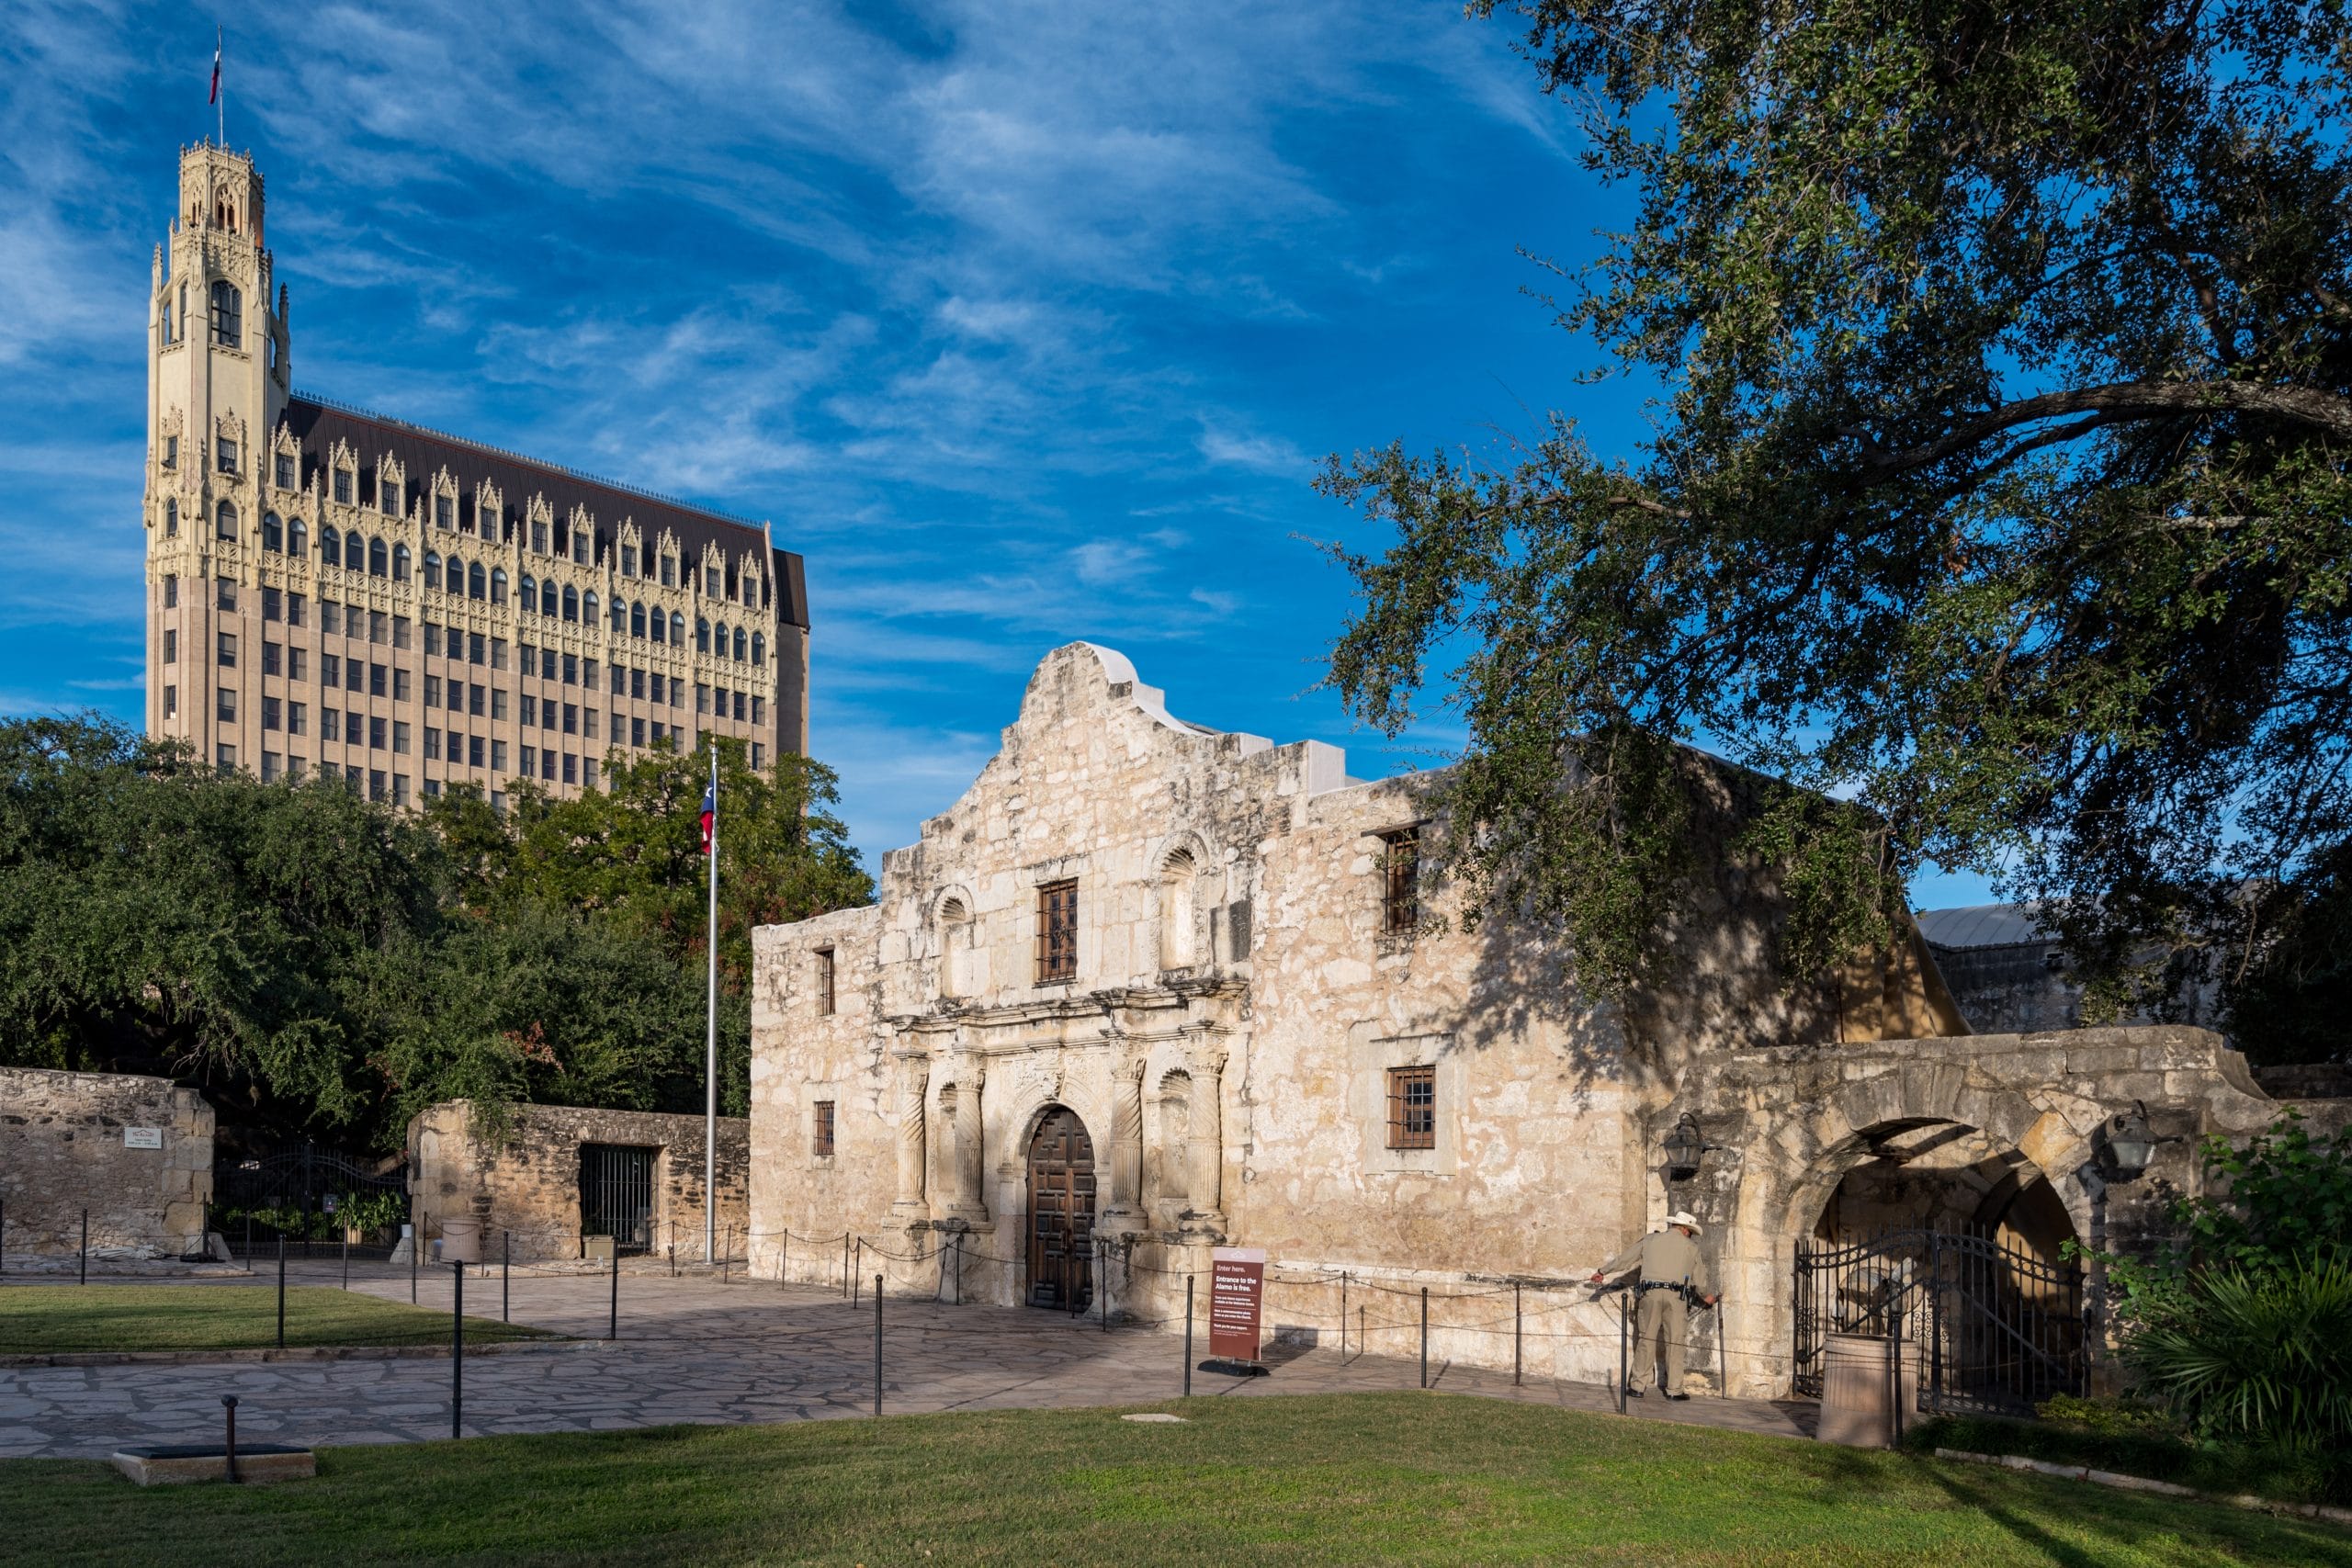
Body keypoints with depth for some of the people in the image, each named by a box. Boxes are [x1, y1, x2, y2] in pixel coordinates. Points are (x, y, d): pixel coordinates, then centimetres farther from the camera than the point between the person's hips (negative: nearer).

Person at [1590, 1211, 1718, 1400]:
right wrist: (1705, 1297, 36)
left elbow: (1624, 1258, 20)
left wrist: (1601, 1271, 31)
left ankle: (1637, 1386, 7)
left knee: (1646, 1340, 6)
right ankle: (1674, 1390, 3)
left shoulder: (1650, 1240, 15)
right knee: (1675, 1343, 4)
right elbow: (1699, 1279, 16)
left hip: (1650, 1294, 2)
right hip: (1675, 1295, -2)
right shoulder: (1690, 1247, 11)